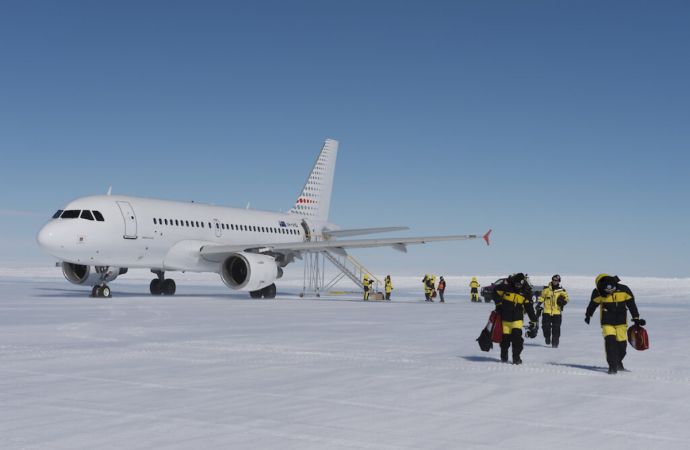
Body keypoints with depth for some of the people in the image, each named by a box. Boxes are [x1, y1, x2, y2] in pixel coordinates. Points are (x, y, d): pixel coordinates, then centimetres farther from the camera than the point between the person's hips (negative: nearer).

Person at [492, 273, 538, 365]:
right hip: (505, 318, 0)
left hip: (517, 319, 0)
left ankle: (516, 358, -7)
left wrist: (533, 321, 8)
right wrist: (498, 303, -3)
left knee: (517, 336, -18)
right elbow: (495, 293, 10)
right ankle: (504, 356, 31)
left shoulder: (525, 293, 2)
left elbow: (529, 307, 9)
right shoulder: (505, 288, -5)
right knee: (505, 338, 4)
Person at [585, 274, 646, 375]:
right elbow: (593, 304, 8)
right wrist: (588, 315, 22)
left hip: (621, 322, 2)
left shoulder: (624, 290, -9)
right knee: (610, 341, -19)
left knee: (621, 344, 6)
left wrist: (636, 319, 8)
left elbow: (631, 305, 5)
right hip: (607, 322, -2)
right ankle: (612, 366, -12)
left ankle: (618, 361, 34)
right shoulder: (599, 293, -12)